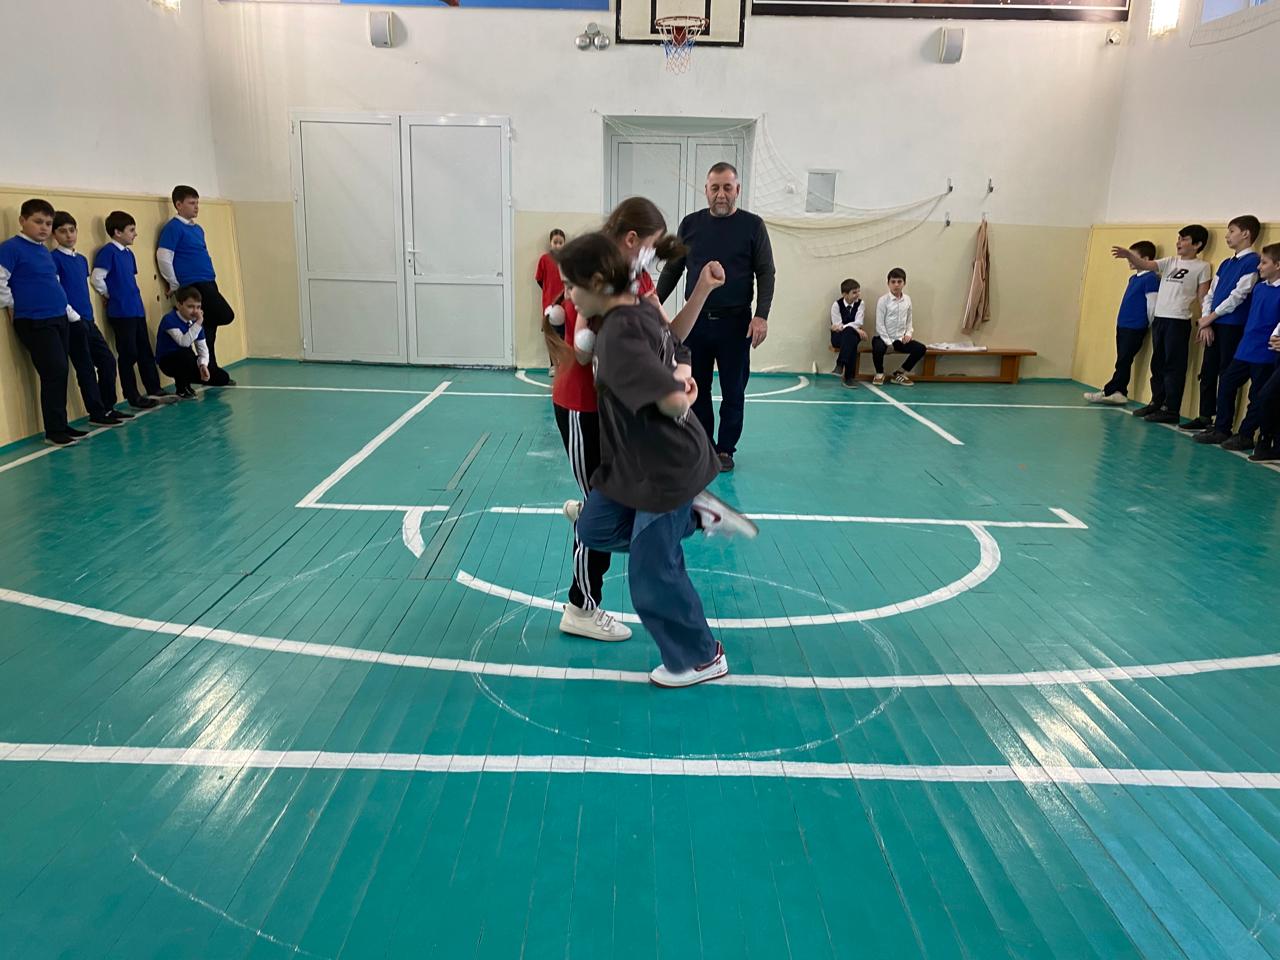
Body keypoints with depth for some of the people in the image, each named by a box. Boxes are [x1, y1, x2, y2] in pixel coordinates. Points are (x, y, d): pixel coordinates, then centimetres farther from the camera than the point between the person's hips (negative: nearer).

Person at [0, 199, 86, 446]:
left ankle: (61, 426, 17)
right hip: (35, 323, -7)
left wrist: (71, 313, 19)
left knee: (60, 374, 9)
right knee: (54, 372, -9)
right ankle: (54, 431, -1)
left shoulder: (45, 251, 15)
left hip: (59, 319, 7)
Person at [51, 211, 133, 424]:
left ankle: (108, 407, 17)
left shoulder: (82, 259, 16)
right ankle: (97, 413, 4)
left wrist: (90, 315, 14)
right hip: (72, 322, -7)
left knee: (108, 360, 7)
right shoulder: (55, 258, -7)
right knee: (85, 367, -3)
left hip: (88, 320, 7)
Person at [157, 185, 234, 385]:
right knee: (225, 315, -18)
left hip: (208, 283, 8)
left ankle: (214, 375, 16)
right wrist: (175, 285, -6)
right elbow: (163, 257, -11)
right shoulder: (173, 227, -7)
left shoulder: (198, 229, 18)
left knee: (209, 328, 10)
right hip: (194, 285, -8)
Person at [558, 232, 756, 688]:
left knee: (653, 576, 5)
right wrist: (681, 378, -3)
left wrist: (678, 397, -14)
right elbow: (680, 358, 16)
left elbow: (674, 400, -36)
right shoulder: (643, 310, 2)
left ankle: (702, 658, 26)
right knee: (595, 529, 18)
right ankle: (696, 515, 18)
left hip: (666, 467, -9)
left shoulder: (617, 336, -27)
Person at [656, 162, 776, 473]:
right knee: (696, 389, 7)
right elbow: (672, 269, 12)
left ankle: (725, 449, 18)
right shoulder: (690, 224, 7)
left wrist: (761, 315, -13)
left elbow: (766, 273, -2)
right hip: (694, 320, 2)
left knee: (733, 391, 5)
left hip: (735, 322, -2)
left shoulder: (752, 225, 0)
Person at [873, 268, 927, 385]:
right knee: (878, 348, -37)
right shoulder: (883, 300, -9)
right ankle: (879, 374, -4)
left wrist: (909, 333, -5)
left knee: (921, 348, -13)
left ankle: (900, 373, 6)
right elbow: (879, 324, -11)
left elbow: (909, 320, 14)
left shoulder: (907, 300, 6)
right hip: (884, 337, -5)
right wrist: (888, 342, -15)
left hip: (900, 338, 5)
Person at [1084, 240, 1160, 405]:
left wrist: (1151, 327, -5)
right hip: (1122, 325, 9)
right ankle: (1119, 393, 13)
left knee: (1124, 361, -4)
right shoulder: (1133, 278, 15)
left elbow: (1152, 306, -11)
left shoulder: (1151, 279, -12)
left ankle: (1108, 392, -2)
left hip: (1135, 328, -9)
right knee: (1123, 362, 10)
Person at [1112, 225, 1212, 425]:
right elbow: (1145, 264, 1)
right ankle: (1157, 403, 24)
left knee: (1174, 366, -3)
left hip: (1179, 321, -6)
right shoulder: (1170, 262, 14)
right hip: (1159, 318, 6)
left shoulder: (1202, 267, 1)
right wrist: (1128, 255, -18)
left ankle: (1171, 410, 1)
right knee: (1157, 364, 13)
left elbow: (1202, 297, -2)